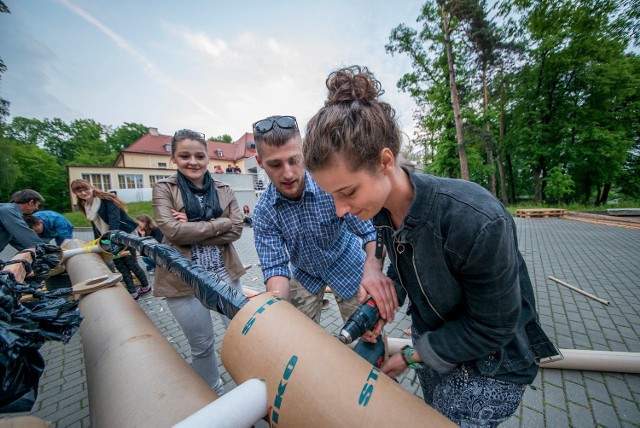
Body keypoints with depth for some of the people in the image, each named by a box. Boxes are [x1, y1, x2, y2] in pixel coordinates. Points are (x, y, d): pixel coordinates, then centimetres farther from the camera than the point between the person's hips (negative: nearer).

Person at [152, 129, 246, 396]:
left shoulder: (223, 190, 4)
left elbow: (236, 230, -6)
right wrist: (219, 224, -13)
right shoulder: (164, 188, -1)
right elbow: (172, 229, -16)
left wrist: (192, 229, -14)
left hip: (224, 272, 2)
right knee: (202, 345, 15)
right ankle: (215, 395, 43)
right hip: (184, 278, -2)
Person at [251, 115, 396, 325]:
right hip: (304, 275, 2)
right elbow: (275, 266, -21)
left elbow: (370, 230, -27)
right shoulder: (263, 212, -19)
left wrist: (373, 266, -48)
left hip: (346, 267, -1)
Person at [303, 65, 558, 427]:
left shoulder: (477, 221, -37)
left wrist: (411, 356, -14)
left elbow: (493, 327, -23)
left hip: (489, 365, -5)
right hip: (432, 341, 6)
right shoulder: (381, 208, -16)